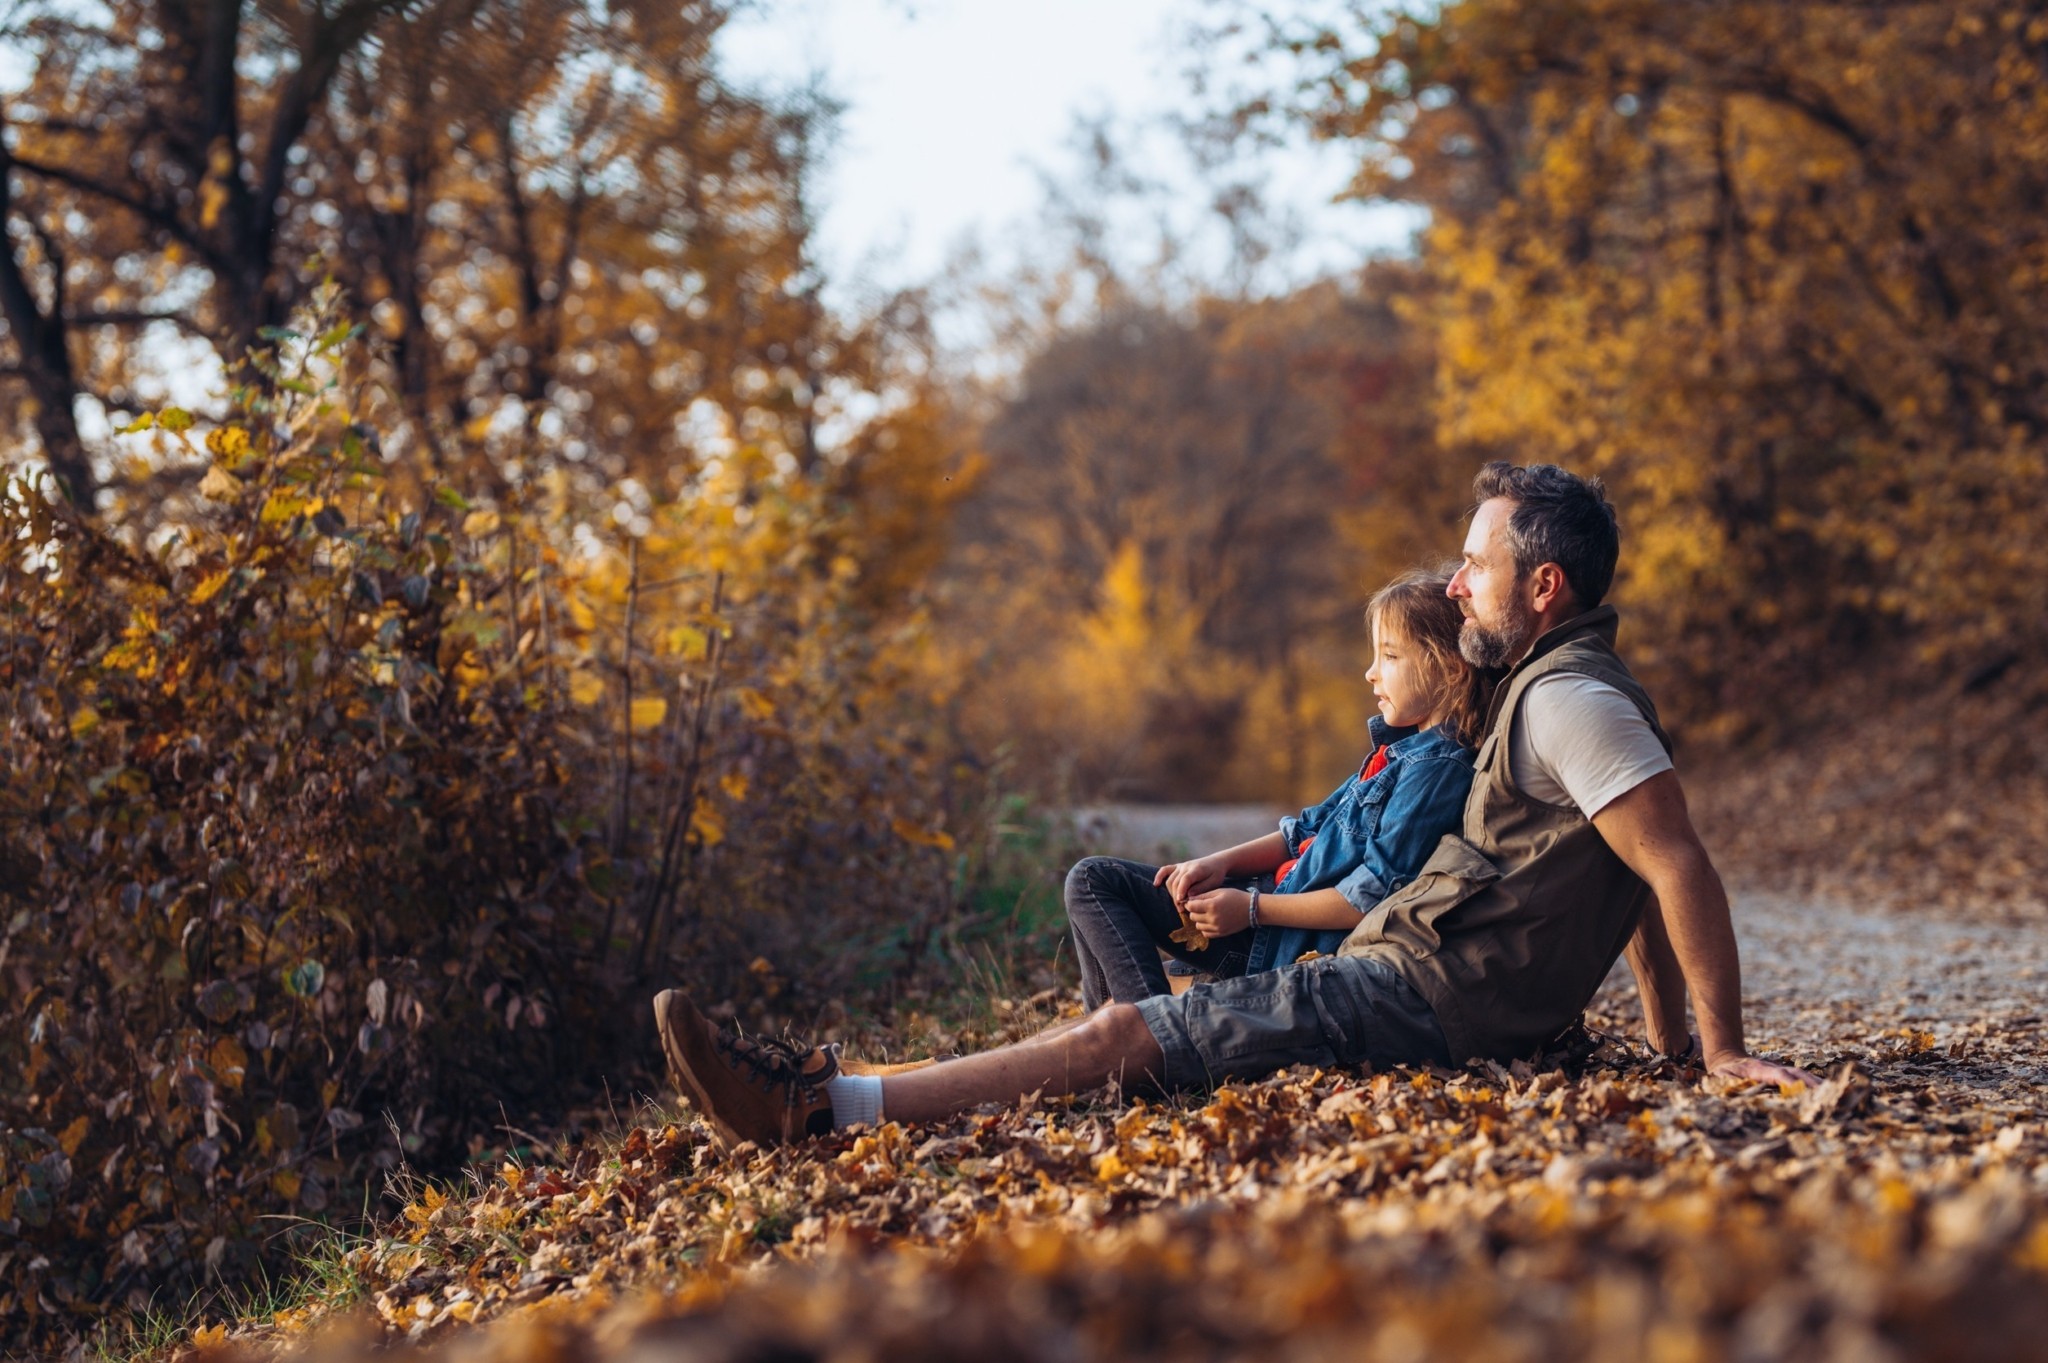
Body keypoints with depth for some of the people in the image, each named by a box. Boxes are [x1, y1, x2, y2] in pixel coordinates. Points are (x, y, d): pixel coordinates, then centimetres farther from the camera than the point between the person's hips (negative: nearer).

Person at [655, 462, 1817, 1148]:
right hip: (1407, 986, 10)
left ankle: (819, 1106, -14)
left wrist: (1723, 1048, -21)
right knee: (1125, 1027, 10)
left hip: (1417, 1003, -10)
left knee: (1114, 1036, -14)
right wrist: (1670, 1039, 21)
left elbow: (1680, 865, -22)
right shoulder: (1563, 690, 18)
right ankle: (818, 1097, 11)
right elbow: (1645, 876, 22)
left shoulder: (1572, 701, -15)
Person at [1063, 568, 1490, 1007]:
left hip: (1301, 947, -11)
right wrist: (1222, 862, 4)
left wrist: (1251, 910, -17)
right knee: (1092, 878, 8)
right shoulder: (1398, 749, 13)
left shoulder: (1437, 770, -18)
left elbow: (1370, 900, -22)